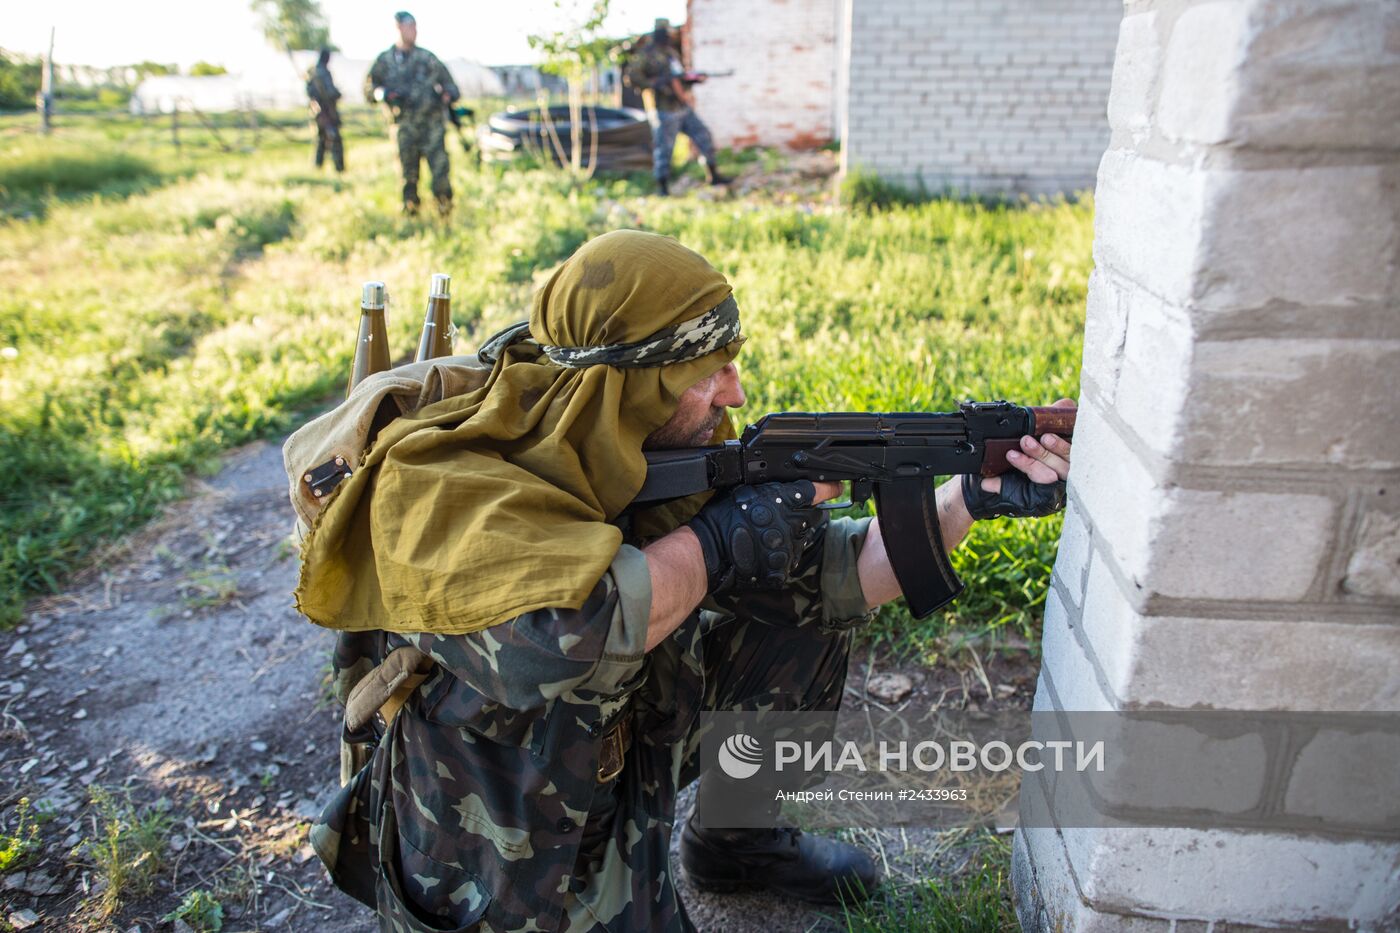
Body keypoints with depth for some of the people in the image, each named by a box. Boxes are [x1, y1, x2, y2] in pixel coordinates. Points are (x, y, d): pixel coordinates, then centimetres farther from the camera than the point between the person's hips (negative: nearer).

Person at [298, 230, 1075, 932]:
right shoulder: (436, 481, -27)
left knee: (799, 613, -1)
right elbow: (564, 630, -44)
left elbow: (839, 575, -6)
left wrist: (971, 498, -16)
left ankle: (735, 836, 19)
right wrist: (722, 534, -30)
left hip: (619, 765, 6)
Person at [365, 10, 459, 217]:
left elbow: (447, 81, 14)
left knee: (439, 165, -8)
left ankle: (445, 206, 4)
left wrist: (448, 94, -8)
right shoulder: (384, 60, 6)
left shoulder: (427, 57, 9)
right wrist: (384, 93, -13)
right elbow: (369, 88, 8)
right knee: (408, 171, 3)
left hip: (431, 124, 0)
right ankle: (410, 206, 17)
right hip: (405, 126, 0)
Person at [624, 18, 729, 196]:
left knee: (704, 136, 7)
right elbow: (633, 77, -17)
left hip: (684, 108, 8)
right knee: (663, 148, -4)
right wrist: (655, 85, -24)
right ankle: (662, 186, 8)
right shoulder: (644, 54, -8)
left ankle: (713, 176, 16)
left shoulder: (670, 51, 18)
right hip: (665, 111, -8)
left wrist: (694, 78, 10)